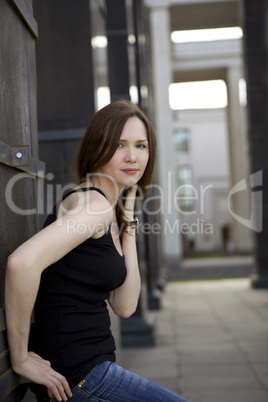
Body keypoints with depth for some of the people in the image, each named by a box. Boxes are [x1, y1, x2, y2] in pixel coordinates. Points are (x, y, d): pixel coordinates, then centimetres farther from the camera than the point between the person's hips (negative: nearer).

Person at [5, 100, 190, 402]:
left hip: (91, 367, 9)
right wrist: (20, 359, -22)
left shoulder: (111, 212, 12)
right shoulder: (93, 205, -16)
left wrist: (128, 223, 5)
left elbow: (124, 306, 7)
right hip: (75, 374, -9)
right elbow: (22, 263, -32)